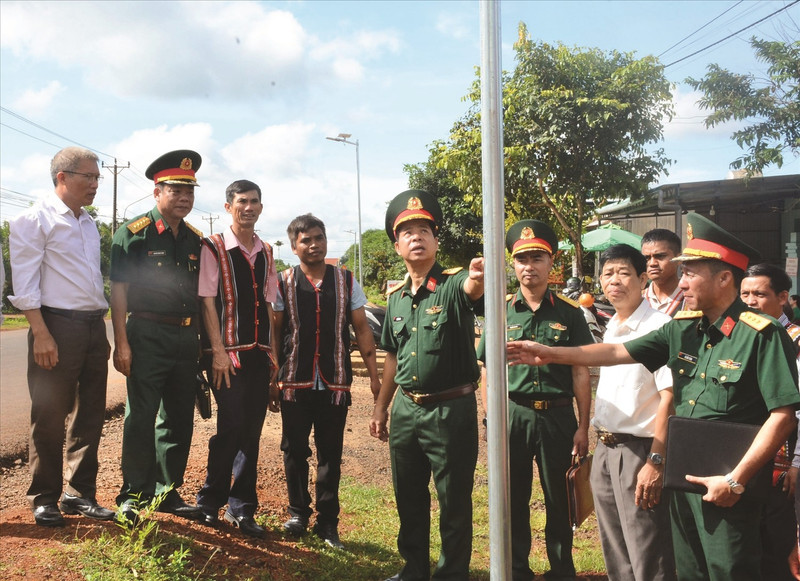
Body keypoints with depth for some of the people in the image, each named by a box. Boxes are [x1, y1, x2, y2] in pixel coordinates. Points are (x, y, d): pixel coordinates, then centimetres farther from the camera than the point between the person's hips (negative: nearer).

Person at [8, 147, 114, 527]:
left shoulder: (89, 224, 18)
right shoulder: (35, 219, -4)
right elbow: (24, 283, -11)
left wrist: (102, 334, 17)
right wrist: (41, 334, -18)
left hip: (94, 326, 7)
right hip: (57, 325, -7)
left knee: (89, 416, 10)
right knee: (50, 417, 0)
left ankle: (80, 494, 22)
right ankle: (44, 499, 15)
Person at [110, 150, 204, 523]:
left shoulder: (196, 240, 13)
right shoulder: (134, 233, -4)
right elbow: (118, 290, -7)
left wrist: (202, 340, 13)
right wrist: (121, 344, -14)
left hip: (186, 338, 6)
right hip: (147, 336, -6)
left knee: (180, 419, 11)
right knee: (141, 417, -3)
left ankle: (168, 492, 24)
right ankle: (133, 495, 10)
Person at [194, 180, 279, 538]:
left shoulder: (266, 253, 14)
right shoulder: (214, 248, -1)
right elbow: (207, 300, -6)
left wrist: (273, 355, 11)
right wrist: (218, 351, -13)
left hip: (259, 353, 5)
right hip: (227, 353, -5)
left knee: (252, 430, 7)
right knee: (231, 426, -7)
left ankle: (242, 508, 18)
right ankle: (209, 502, 13)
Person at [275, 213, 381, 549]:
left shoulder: (345, 281, 4)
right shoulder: (283, 284, 1)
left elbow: (361, 329, 6)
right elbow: (274, 333, 3)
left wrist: (374, 374, 0)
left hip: (335, 383, 1)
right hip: (295, 383, 0)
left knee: (330, 455, 6)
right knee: (295, 451, 10)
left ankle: (327, 522, 18)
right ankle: (298, 513, 28)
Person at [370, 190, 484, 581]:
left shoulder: (453, 285, -11)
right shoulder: (396, 297, 8)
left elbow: (473, 287, -36)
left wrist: (481, 275, -59)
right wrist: (381, 407, 16)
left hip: (451, 409, -6)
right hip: (406, 409, 6)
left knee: (454, 502, 6)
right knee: (409, 498, 18)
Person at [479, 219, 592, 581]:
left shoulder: (568, 313, 1)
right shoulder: (502, 312, 4)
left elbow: (580, 373, 1)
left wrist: (583, 427, -3)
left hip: (557, 416, -1)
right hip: (513, 415, 1)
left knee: (559, 500, 10)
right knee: (514, 500, 11)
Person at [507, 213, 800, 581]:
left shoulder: (762, 335, -15)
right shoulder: (683, 328, 5)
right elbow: (617, 353, 8)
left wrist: (736, 480, -19)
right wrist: (549, 354, 3)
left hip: (727, 486, -7)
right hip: (683, 477, 7)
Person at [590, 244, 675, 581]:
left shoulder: (659, 327, -13)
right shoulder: (611, 330, 12)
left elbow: (668, 398, -17)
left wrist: (656, 462, -21)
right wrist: (600, 444, 15)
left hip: (639, 450, -8)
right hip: (604, 449, 8)